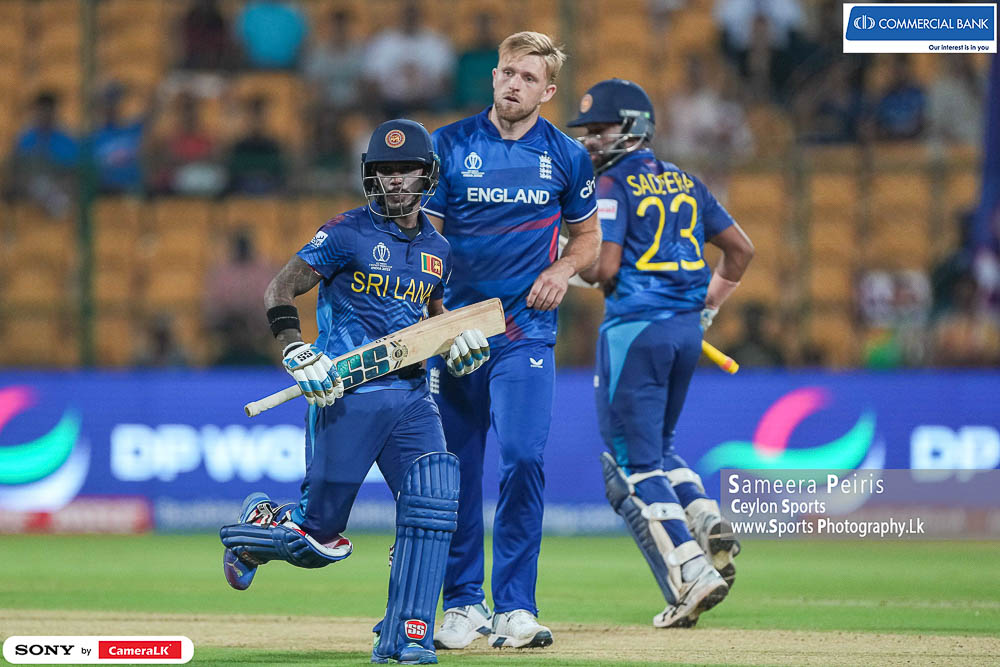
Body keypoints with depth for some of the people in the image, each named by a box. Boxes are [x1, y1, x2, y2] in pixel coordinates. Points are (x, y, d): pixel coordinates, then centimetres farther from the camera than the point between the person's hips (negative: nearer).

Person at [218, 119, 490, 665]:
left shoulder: (436, 249, 13)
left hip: (411, 397, 5)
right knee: (319, 532, 0)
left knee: (432, 501, -16)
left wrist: (457, 340, 9)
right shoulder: (348, 234, -5)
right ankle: (258, 523, 36)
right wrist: (296, 353, -21)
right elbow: (279, 290, -7)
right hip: (347, 396, -5)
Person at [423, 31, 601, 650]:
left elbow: (588, 235, 18)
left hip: (526, 328, 0)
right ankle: (464, 601, 15)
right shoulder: (450, 145, 1)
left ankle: (515, 606, -7)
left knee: (524, 458, -13)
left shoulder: (567, 156, 5)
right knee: (456, 467, 3)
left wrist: (564, 268, -4)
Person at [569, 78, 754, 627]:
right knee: (655, 449, 22)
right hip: (687, 331, 7)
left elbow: (606, 267, -17)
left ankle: (691, 575, -14)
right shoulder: (684, 182, 14)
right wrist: (705, 308, 21)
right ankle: (708, 522, -3)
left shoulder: (613, 185, -7)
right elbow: (740, 248, 15)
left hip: (634, 327, -7)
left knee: (633, 463, -2)